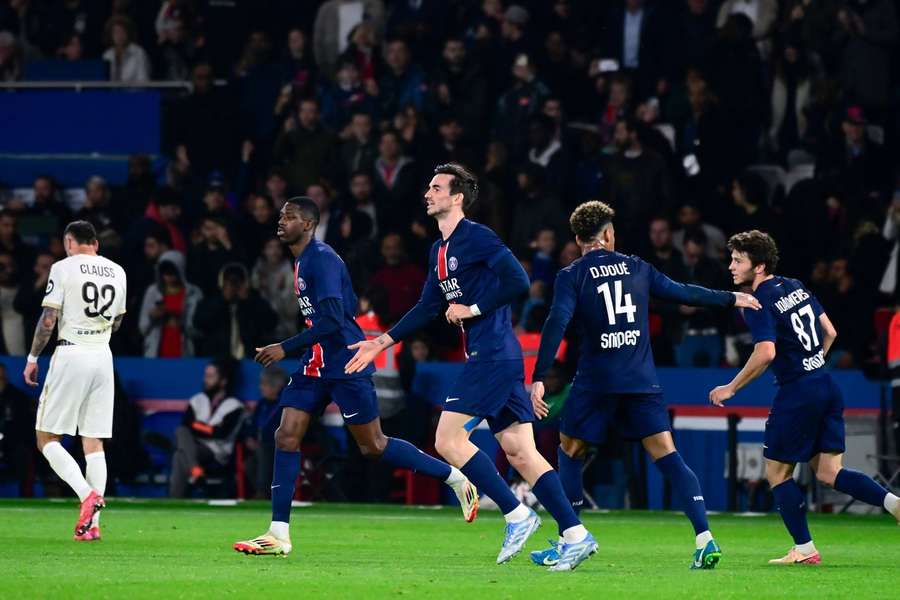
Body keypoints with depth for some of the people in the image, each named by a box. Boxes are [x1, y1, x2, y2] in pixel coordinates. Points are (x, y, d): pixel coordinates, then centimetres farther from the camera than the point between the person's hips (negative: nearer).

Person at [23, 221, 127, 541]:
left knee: (47, 438, 1)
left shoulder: (63, 268, -6)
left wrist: (32, 358, 1)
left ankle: (87, 494, -20)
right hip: (103, 357, 5)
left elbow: (48, 320, -9)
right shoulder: (117, 272, 10)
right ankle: (92, 524, 0)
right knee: (93, 442, 6)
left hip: (71, 354, -5)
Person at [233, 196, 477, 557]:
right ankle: (279, 534, -4)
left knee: (372, 446, -2)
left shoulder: (322, 260, -17)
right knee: (286, 436, -3)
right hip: (315, 366, 9)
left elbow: (332, 320, -24)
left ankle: (455, 477, 15)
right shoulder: (302, 261, 14)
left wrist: (286, 348, -22)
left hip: (345, 365, -9)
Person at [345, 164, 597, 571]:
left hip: (492, 355, -9)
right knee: (519, 452, 4)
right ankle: (575, 535, 0)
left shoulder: (475, 237, -9)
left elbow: (518, 281, -19)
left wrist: (472, 309, -12)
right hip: (485, 357, 9)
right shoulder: (440, 251, 20)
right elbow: (427, 308, 29)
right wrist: (382, 342, 26)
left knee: (448, 439, -10)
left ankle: (517, 515, -7)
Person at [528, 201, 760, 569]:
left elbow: (557, 324, -12)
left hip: (596, 382, -3)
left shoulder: (571, 276, 1)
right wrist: (732, 300, 35)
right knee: (667, 456, -1)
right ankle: (704, 538, -14)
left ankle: (566, 544, 10)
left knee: (570, 454, 13)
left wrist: (539, 379, -15)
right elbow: (684, 293, 20)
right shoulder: (636, 268, 11)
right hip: (642, 380, 3)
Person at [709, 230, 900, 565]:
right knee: (829, 473, 9)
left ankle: (804, 549, 5)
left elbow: (766, 353, -25)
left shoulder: (759, 304, -13)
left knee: (777, 472, 6)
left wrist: (731, 388, -15)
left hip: (797, 395, -8)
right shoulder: (796, 287, 12)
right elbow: (829, 332, 17)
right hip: (826, 386, 8)